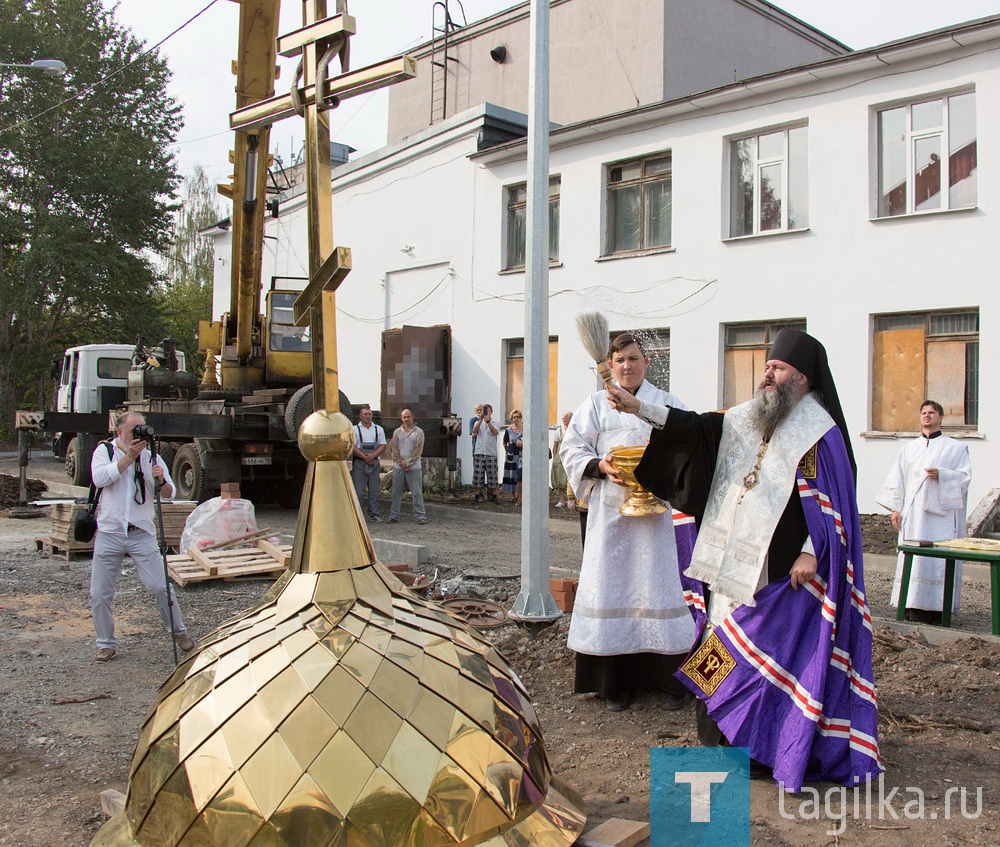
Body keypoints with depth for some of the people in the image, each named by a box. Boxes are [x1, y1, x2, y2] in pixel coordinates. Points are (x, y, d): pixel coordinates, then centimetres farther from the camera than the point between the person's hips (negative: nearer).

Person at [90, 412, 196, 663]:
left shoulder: (151, 457, 7)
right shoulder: (104, 451, 4)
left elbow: (169, 493, 1)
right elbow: (99, 478, -15)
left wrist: (161, 480, -21)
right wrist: (129, 457, -16)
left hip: (142, 534, 0)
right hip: (109, 534, 0)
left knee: (160, 587, -5)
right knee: (99, 594, 2)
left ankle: (178, 631, 15)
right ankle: (106, 644, 19)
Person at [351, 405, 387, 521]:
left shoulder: (378, 429, 12)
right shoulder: (355, 429, 5)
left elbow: (383, 446, 5)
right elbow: (352, 446, -5)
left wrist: (372, 456, -10)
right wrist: (364, 457, -15)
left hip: (374, 463, 3)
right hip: (359, 463, -3)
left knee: (374, 490, 4)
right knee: (359, 491, -6)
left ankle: (374, 514, 10)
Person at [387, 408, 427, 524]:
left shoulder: (418, 432, 2)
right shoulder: (397, 432, 11)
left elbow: (418, 450, -4)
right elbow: (395, 449, 5)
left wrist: (407, 463, -10)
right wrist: (401, 463, -7)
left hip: (413, 467, -2)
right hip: (398, 467, 2)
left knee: (417, 492, -2)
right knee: (396, 493, 6)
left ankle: (420, 516, 4)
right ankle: (393, 516, 13)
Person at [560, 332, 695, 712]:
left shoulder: (668, 404, 11)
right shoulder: (596, 404, 10)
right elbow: (572, 449, 4)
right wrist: (601, 466, -14)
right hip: (611, 510, 0)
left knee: (659, 583, 0)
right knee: (613, 585, 0)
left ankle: (673, 678, 9)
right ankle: (616, 682, 8)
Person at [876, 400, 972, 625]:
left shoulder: (955, 447, 10)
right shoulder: (908, 448, 17)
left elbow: (965, 476, 2)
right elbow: (897, 478, 13)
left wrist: (941, 475, -15)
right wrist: (896, 508, 4)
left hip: (941, 513, -3)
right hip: (913, 512, 3)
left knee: (938, 557, -8)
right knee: (913, 557, -2)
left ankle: (937, 606, -6)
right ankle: (913, 605, 1)